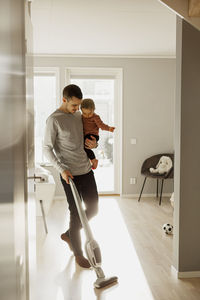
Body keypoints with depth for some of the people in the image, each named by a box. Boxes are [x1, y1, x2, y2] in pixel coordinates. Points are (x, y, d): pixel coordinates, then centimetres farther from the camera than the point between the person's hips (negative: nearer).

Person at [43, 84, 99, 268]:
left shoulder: (79, 115, 10)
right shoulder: (54, 120, -11)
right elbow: (47, 148, -10)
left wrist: (94, 143, -2)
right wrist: (61, 169, -20)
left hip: (86, 170, 7)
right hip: (70, 174, -7)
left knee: (93, 208, 12)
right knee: (76, 213, 1)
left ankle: (68, 234, 34)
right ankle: (78, 253, 19)